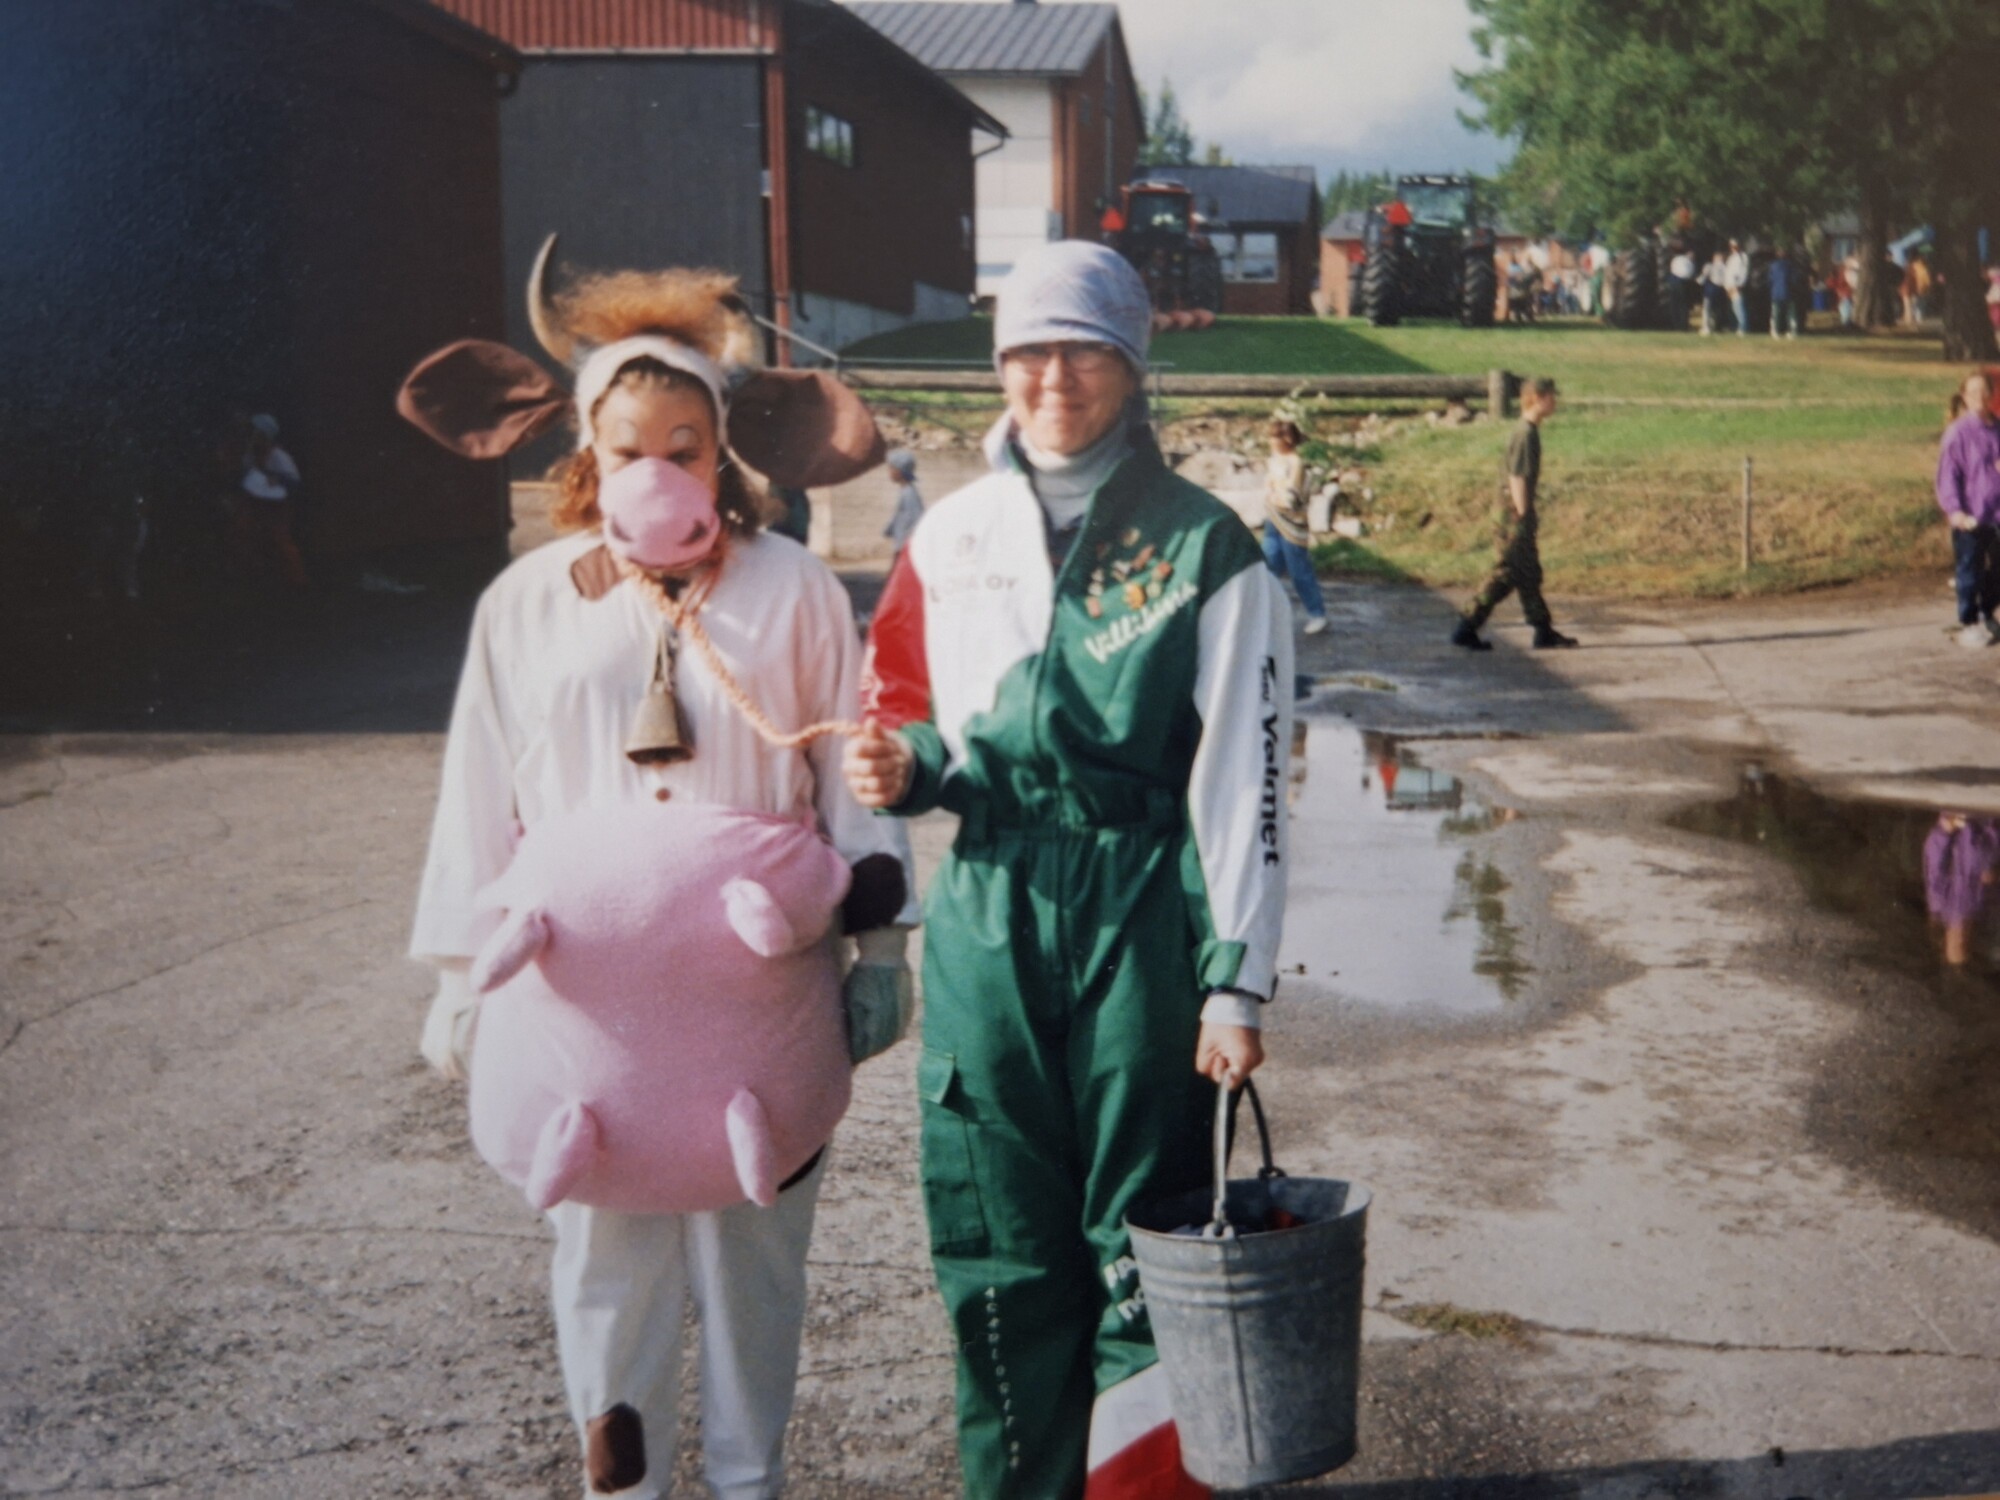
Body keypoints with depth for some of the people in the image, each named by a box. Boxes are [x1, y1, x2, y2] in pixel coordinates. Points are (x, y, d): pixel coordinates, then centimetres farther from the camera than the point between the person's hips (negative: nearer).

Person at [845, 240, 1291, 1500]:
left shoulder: (1203, 548, -4)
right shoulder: (954, 534, 8)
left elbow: (1243, 782, -6)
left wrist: (1237, 981, -9)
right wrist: (905, 764, -6)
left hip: (1142, 925, -3)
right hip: (987, 924, 4)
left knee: (1141, 1248, 4)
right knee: (1000, 1250, 10)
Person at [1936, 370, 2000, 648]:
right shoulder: (1958, 432, -7)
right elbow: (1948, 475, -8)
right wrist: (1954, 510, -17)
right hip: (1970, 518, -5)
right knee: (1970, 572, 2)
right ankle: (1968, 623, 14)